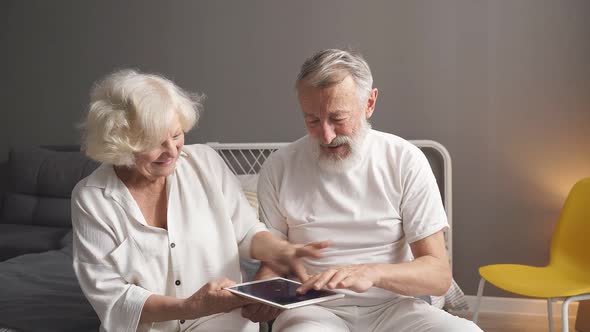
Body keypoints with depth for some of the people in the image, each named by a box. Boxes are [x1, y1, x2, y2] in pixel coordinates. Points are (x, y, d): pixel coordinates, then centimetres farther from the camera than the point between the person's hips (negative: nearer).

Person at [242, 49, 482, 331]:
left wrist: (372, 273, -26)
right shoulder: (278, 169, -2)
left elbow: (439, 274, -7)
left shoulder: (405, 161, -4)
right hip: (313, 309, -1)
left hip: (393, 306, 2)